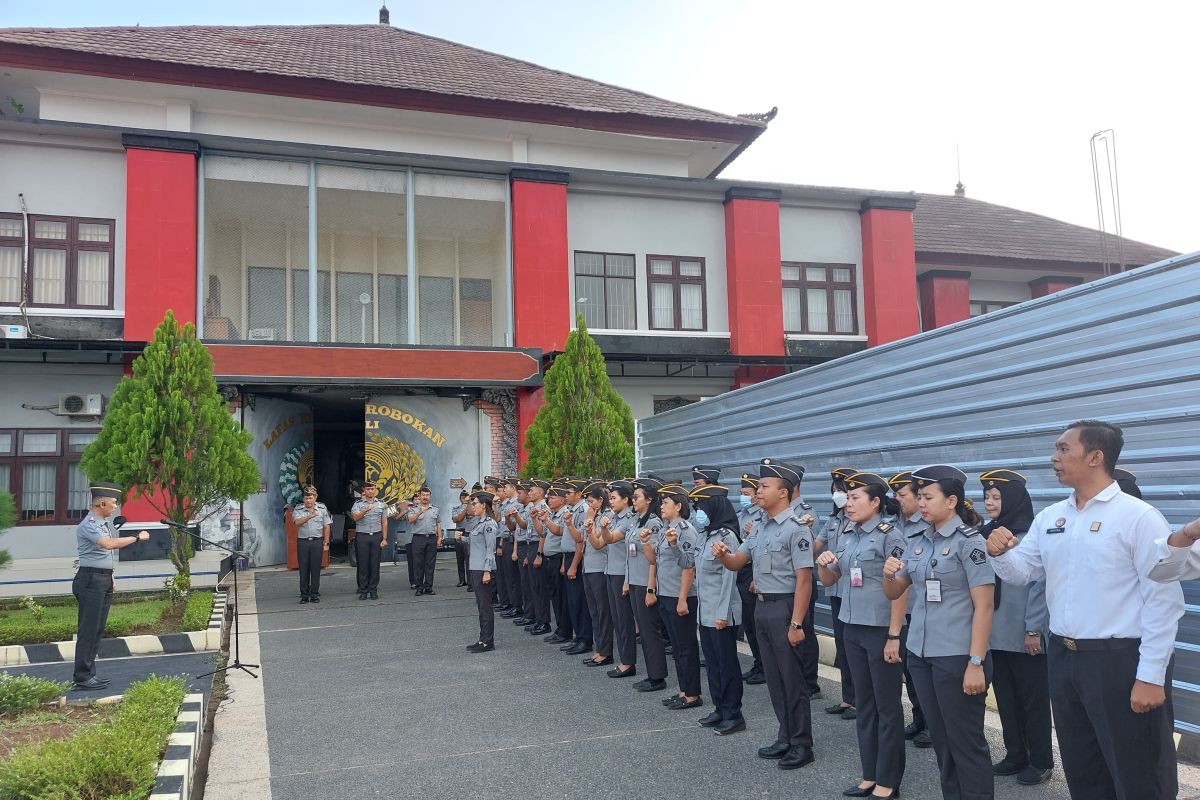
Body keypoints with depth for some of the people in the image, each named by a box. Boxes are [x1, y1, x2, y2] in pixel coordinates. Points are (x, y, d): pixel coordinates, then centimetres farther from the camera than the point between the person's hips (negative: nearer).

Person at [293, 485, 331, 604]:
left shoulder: (322, 509, 4)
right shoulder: (298, 510, 3)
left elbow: (326, 527, 7)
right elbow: (297, 522, -17)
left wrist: (326, 543, 3)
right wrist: (310, 516, -32)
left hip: (317, 541, 0)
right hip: (302, 542, 0)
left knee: (316, 569, 2)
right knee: (303, 569, 3)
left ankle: (315, 594, 10)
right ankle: (304, 595, 11)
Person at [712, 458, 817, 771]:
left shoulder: (796, 528, -16)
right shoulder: (760, 528, 9)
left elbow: (804, 579, -19)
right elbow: (737, 562, 13)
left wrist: (796, 624, -20)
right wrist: (722, 554, -11)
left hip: (784, 607, -8)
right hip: (762, 607, 8)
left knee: (792, 679, 3)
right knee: (774, 677, 16)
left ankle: (802, 744, 17)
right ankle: (785, 738, 29)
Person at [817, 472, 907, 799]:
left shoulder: (890, 535, -12)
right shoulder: (845, 535, 7)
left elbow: (899, 590, -14)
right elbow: (830, 581, 15)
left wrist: (894, 636, -17)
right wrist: (822, 564, -7)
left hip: (881, 630, -7)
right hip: (852, 628, 7)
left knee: (887, 707, 5)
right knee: (864, 704, 13)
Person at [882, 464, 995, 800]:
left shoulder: (969, 542, -10)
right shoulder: (917, 544, 8)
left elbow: (984, 606, -14)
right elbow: (894, 594, 15)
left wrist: (976, 663, -18)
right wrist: (888, 574, -8)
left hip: (957, 657, -6)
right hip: (920, 654, 6)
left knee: (966, 742, 4)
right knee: (941, 739, 16)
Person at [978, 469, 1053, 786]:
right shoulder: (985, 534, 7)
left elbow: (1039, 585, -13)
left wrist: (1033, 629, -12)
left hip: (1024, 635, -6)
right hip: (994, 633, 6)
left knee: (1033, 698, 7)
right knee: (1005, 697, 15)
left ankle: (1041, 761, 21)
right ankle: (1015, 754, 28)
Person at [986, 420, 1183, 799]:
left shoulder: (1138, 516, -11)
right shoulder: (1049, 517, 8)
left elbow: (1164, 600, -13)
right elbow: (1021, 572, 11)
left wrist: (1151, 676, -15)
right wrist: (999, 553, -12)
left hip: (1120, 660, -6)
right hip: (1063, 658, 6)